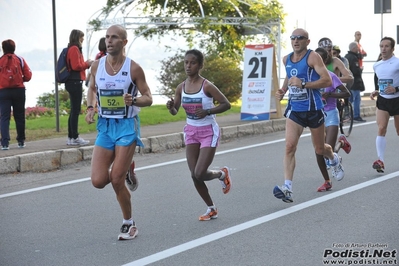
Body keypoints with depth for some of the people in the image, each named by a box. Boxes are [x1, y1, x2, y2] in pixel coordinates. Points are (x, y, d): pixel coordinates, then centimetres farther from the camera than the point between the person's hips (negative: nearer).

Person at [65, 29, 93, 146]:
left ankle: (71, 137, 15)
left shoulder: (73, 49, 18)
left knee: (74, 110, 12)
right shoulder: (74, 49, -12)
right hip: (75, 82, -10)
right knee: (76, 110, -7)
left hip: (73, 82, 10)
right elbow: (76, 66, -18)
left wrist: (86, 64, 10)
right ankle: (75, 137, -5)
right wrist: (87, 64, -5)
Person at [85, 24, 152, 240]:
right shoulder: (97, 65, 1)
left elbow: (148, 98, -3)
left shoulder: (133, 68, -10)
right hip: (105, 126, 4)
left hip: (126, 126, -4)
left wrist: (133, 100, -25)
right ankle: (125, 171, 28)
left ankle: (129, 224, 15)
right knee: (98, 181, -6)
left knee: (116, 180, -7)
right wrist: (90, 108, -1)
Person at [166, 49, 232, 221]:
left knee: (200, 173, -12)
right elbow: (175, 111, 7)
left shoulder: (207, 86, -17)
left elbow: (226, 104, -14)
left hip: (209, 131, -5)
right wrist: (171, 107, -16)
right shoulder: (181, 87, -2)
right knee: (194, 175, 2)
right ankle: (211, 209, 21)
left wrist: (207, 112, -27)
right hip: (191, 131, 5)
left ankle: (222, 174, 22)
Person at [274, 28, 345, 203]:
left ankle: (335, 160, 50)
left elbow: (327, 80, -22)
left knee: (319, 149, 13)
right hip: (294, 109, 4)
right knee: (289, 146, -15)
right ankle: (287, 188, -21)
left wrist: (303, 84, -29)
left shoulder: (312, 57, -13)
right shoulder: (286, 59, 6)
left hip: (313, 109, -4)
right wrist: (283, 90, 9)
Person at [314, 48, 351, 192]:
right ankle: (327, 181, 16)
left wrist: (329, 95, -22)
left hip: (330, 114, -4)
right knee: (319, 152, 1)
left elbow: (347, 93, -11)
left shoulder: (331, 76, -11)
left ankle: (341, 142, 23)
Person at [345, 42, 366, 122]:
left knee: (350, 99, 15)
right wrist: (361, 69, -5)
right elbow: (356, 71, -25)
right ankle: (356, 116, -5)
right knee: (357, 99, -5)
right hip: (354, 82, -10)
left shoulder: (346, 56, 13)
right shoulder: (353, 58, -18)